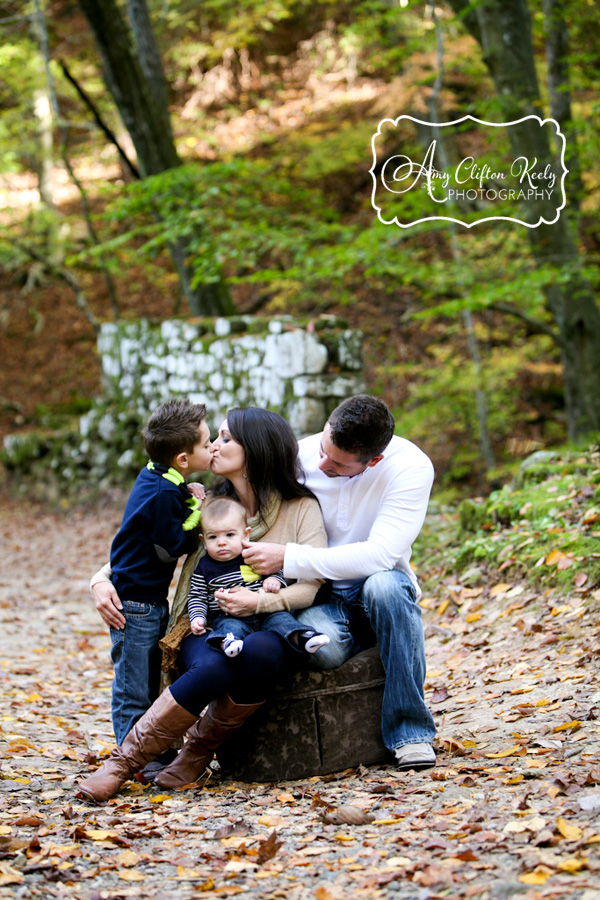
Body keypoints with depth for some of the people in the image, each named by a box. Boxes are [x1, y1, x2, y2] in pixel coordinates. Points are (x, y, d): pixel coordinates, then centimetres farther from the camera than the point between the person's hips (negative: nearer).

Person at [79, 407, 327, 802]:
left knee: (261, 654, -39)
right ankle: (126, 760, -26)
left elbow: (313, 586, -6)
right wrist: (102, 580, -8)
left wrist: (262, 601, -24)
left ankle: (201, 746, -15)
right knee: (213, 668, -36)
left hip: (264, 627, -1)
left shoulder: (302, 508, 2)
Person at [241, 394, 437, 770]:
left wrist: (287, 559, -31)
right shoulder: (299, 457, -9)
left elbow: (380, 555, -28)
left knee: (384, 584, -38)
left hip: (380, 591, 0)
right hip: (319, 600, 0)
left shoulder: (411, 467, -18)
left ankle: (410, 732, -27)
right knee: (323, 645, -37)